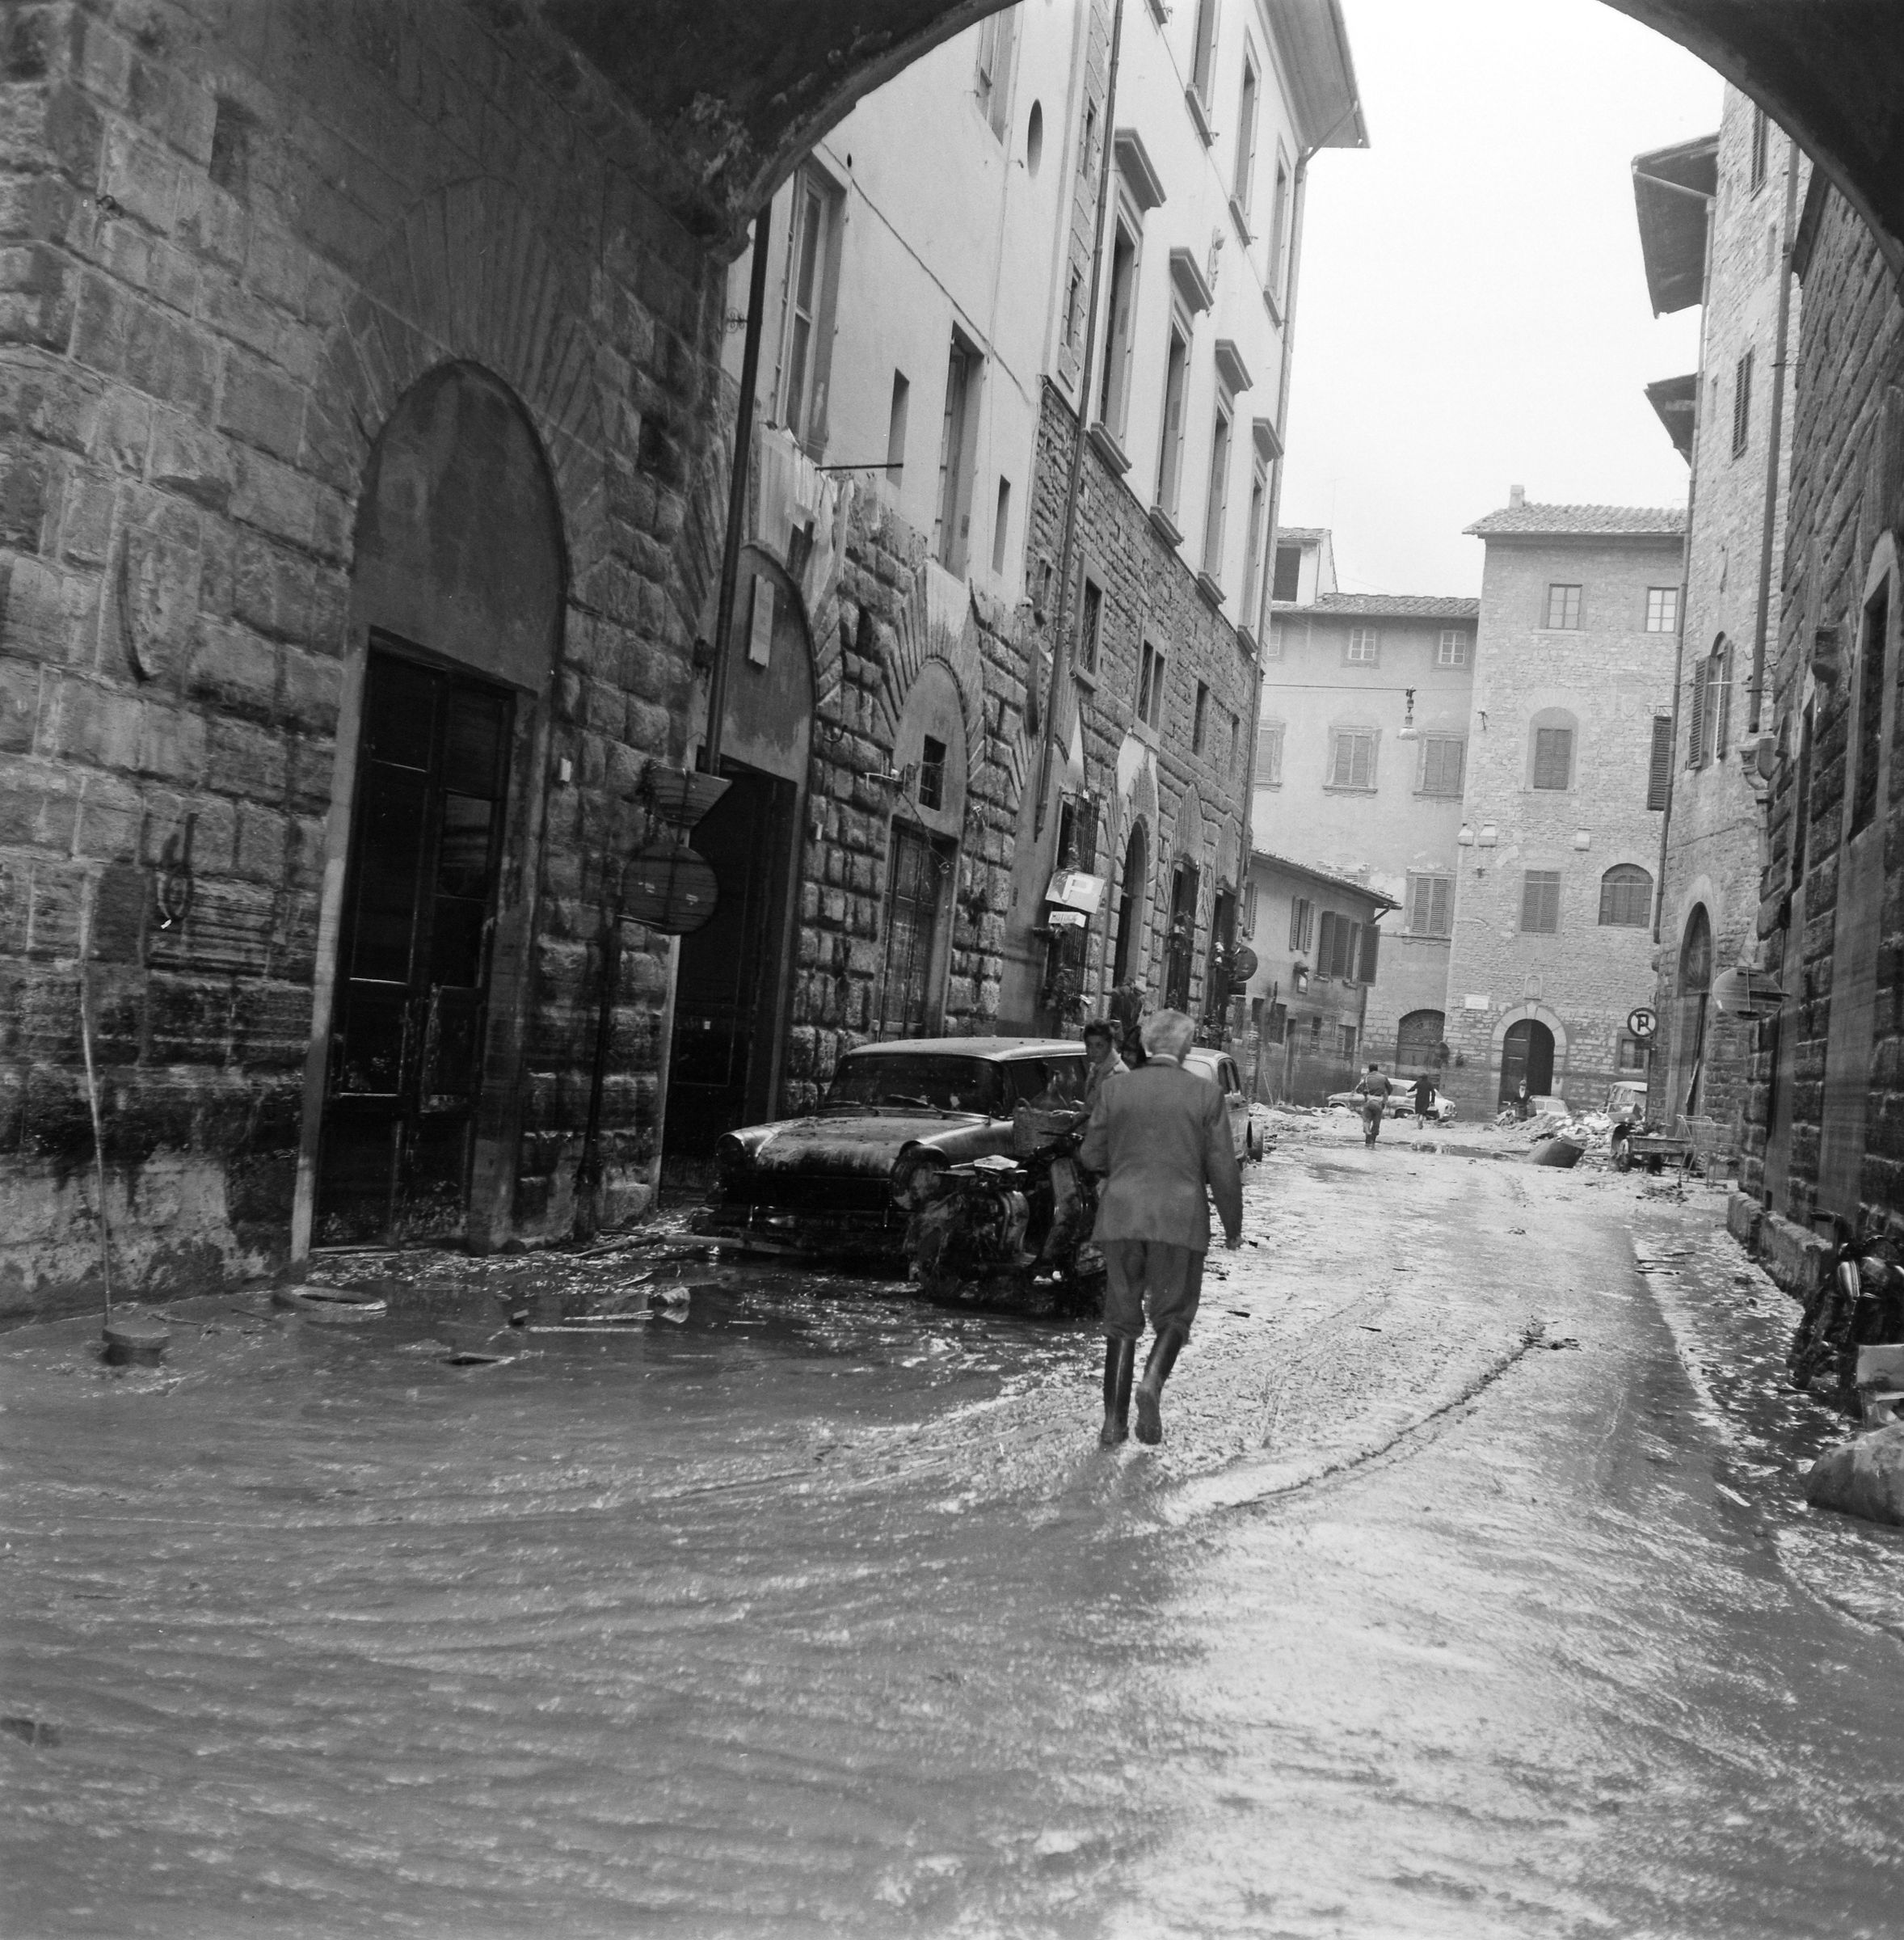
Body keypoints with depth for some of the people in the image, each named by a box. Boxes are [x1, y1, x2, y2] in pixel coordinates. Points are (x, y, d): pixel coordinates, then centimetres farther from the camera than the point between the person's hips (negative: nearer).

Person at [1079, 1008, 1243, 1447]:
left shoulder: (1115, 1091, 2)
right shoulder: (1206, 1095, -2)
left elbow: (1091, 1157, 6)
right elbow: (1222, 1169, -1)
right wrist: (1232, 1223, 10)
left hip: (1121, 1216, 2)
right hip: (1180, 1218, -2)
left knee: (1121, 1319, 12)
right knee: (1173, 1315, 13)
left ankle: (1113, 1420, 8)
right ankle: (1152, 1383, -14)